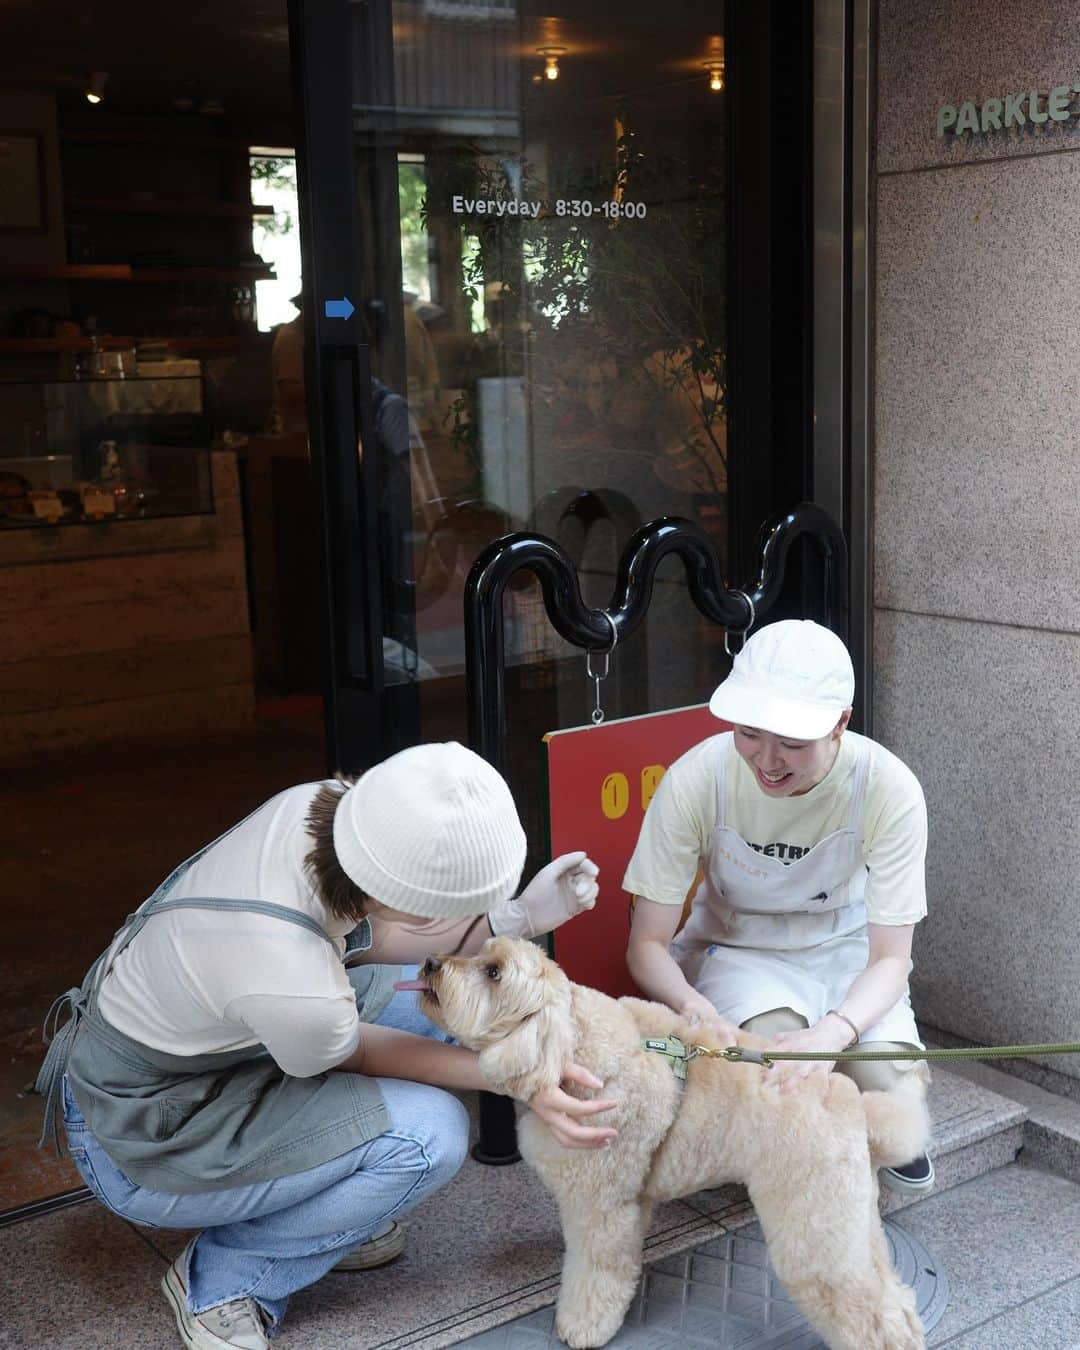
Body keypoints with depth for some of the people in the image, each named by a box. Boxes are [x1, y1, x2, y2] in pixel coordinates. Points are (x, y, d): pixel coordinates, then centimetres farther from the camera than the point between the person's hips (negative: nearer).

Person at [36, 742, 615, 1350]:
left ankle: (310, 1207, 13)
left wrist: (521, 917, -12)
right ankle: (225, 1280, 0)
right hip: (138, 1149, -8)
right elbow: (356, 1052, -15)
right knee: (432, 1133, -19)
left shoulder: (316, 806, -20)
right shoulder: (297, 990, -39)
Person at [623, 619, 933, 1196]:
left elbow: (890, 958, -22)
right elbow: (647, 943, -19)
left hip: (846, 950, 1)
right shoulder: (694, 781, -27)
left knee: (890, 1084, -26)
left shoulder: (889, 790, -26)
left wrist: (833, 1032, -44)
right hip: (739, 949, -1)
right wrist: (692, 1004, -43)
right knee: (771, 1052, -33)